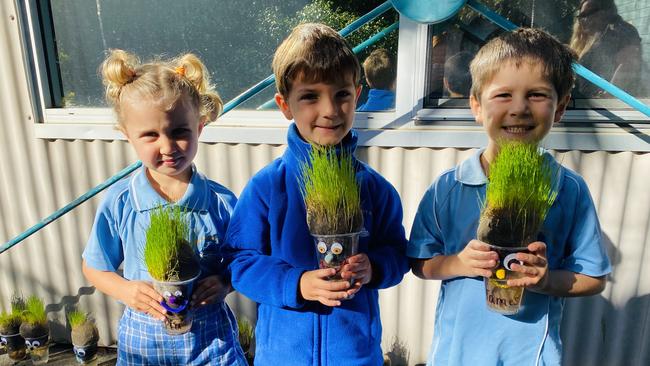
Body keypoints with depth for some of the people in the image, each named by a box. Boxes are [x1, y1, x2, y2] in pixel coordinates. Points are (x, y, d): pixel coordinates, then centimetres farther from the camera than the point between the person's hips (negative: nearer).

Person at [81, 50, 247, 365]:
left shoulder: (221, 202, -14)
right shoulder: (118, 203, -12)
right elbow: (94, 268, 3)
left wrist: (224, 283, -19)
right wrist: (125, 290, -14)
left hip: (211, 337, 0)